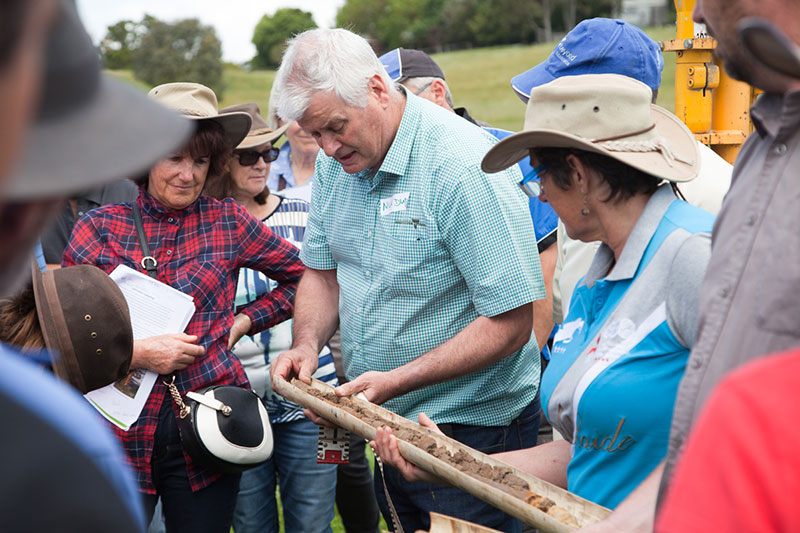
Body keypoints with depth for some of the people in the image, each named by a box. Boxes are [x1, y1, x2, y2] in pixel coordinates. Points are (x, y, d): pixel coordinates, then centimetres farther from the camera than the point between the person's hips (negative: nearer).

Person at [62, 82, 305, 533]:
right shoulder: (99, 226, 2)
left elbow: (304, 276, 14)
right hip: (121, 425, 0)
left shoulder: (228, 221, 4)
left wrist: (244, 321, 5)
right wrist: (137, 352, -14)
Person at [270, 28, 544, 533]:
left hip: (469, 431, -7)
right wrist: (307, 344, -7)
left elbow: (509, 322, -24)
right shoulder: (335, 163, 1)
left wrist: (396, 382, -27)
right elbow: (323, 271, 13)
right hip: (386, 425, 7)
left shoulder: (466, 167, -24)